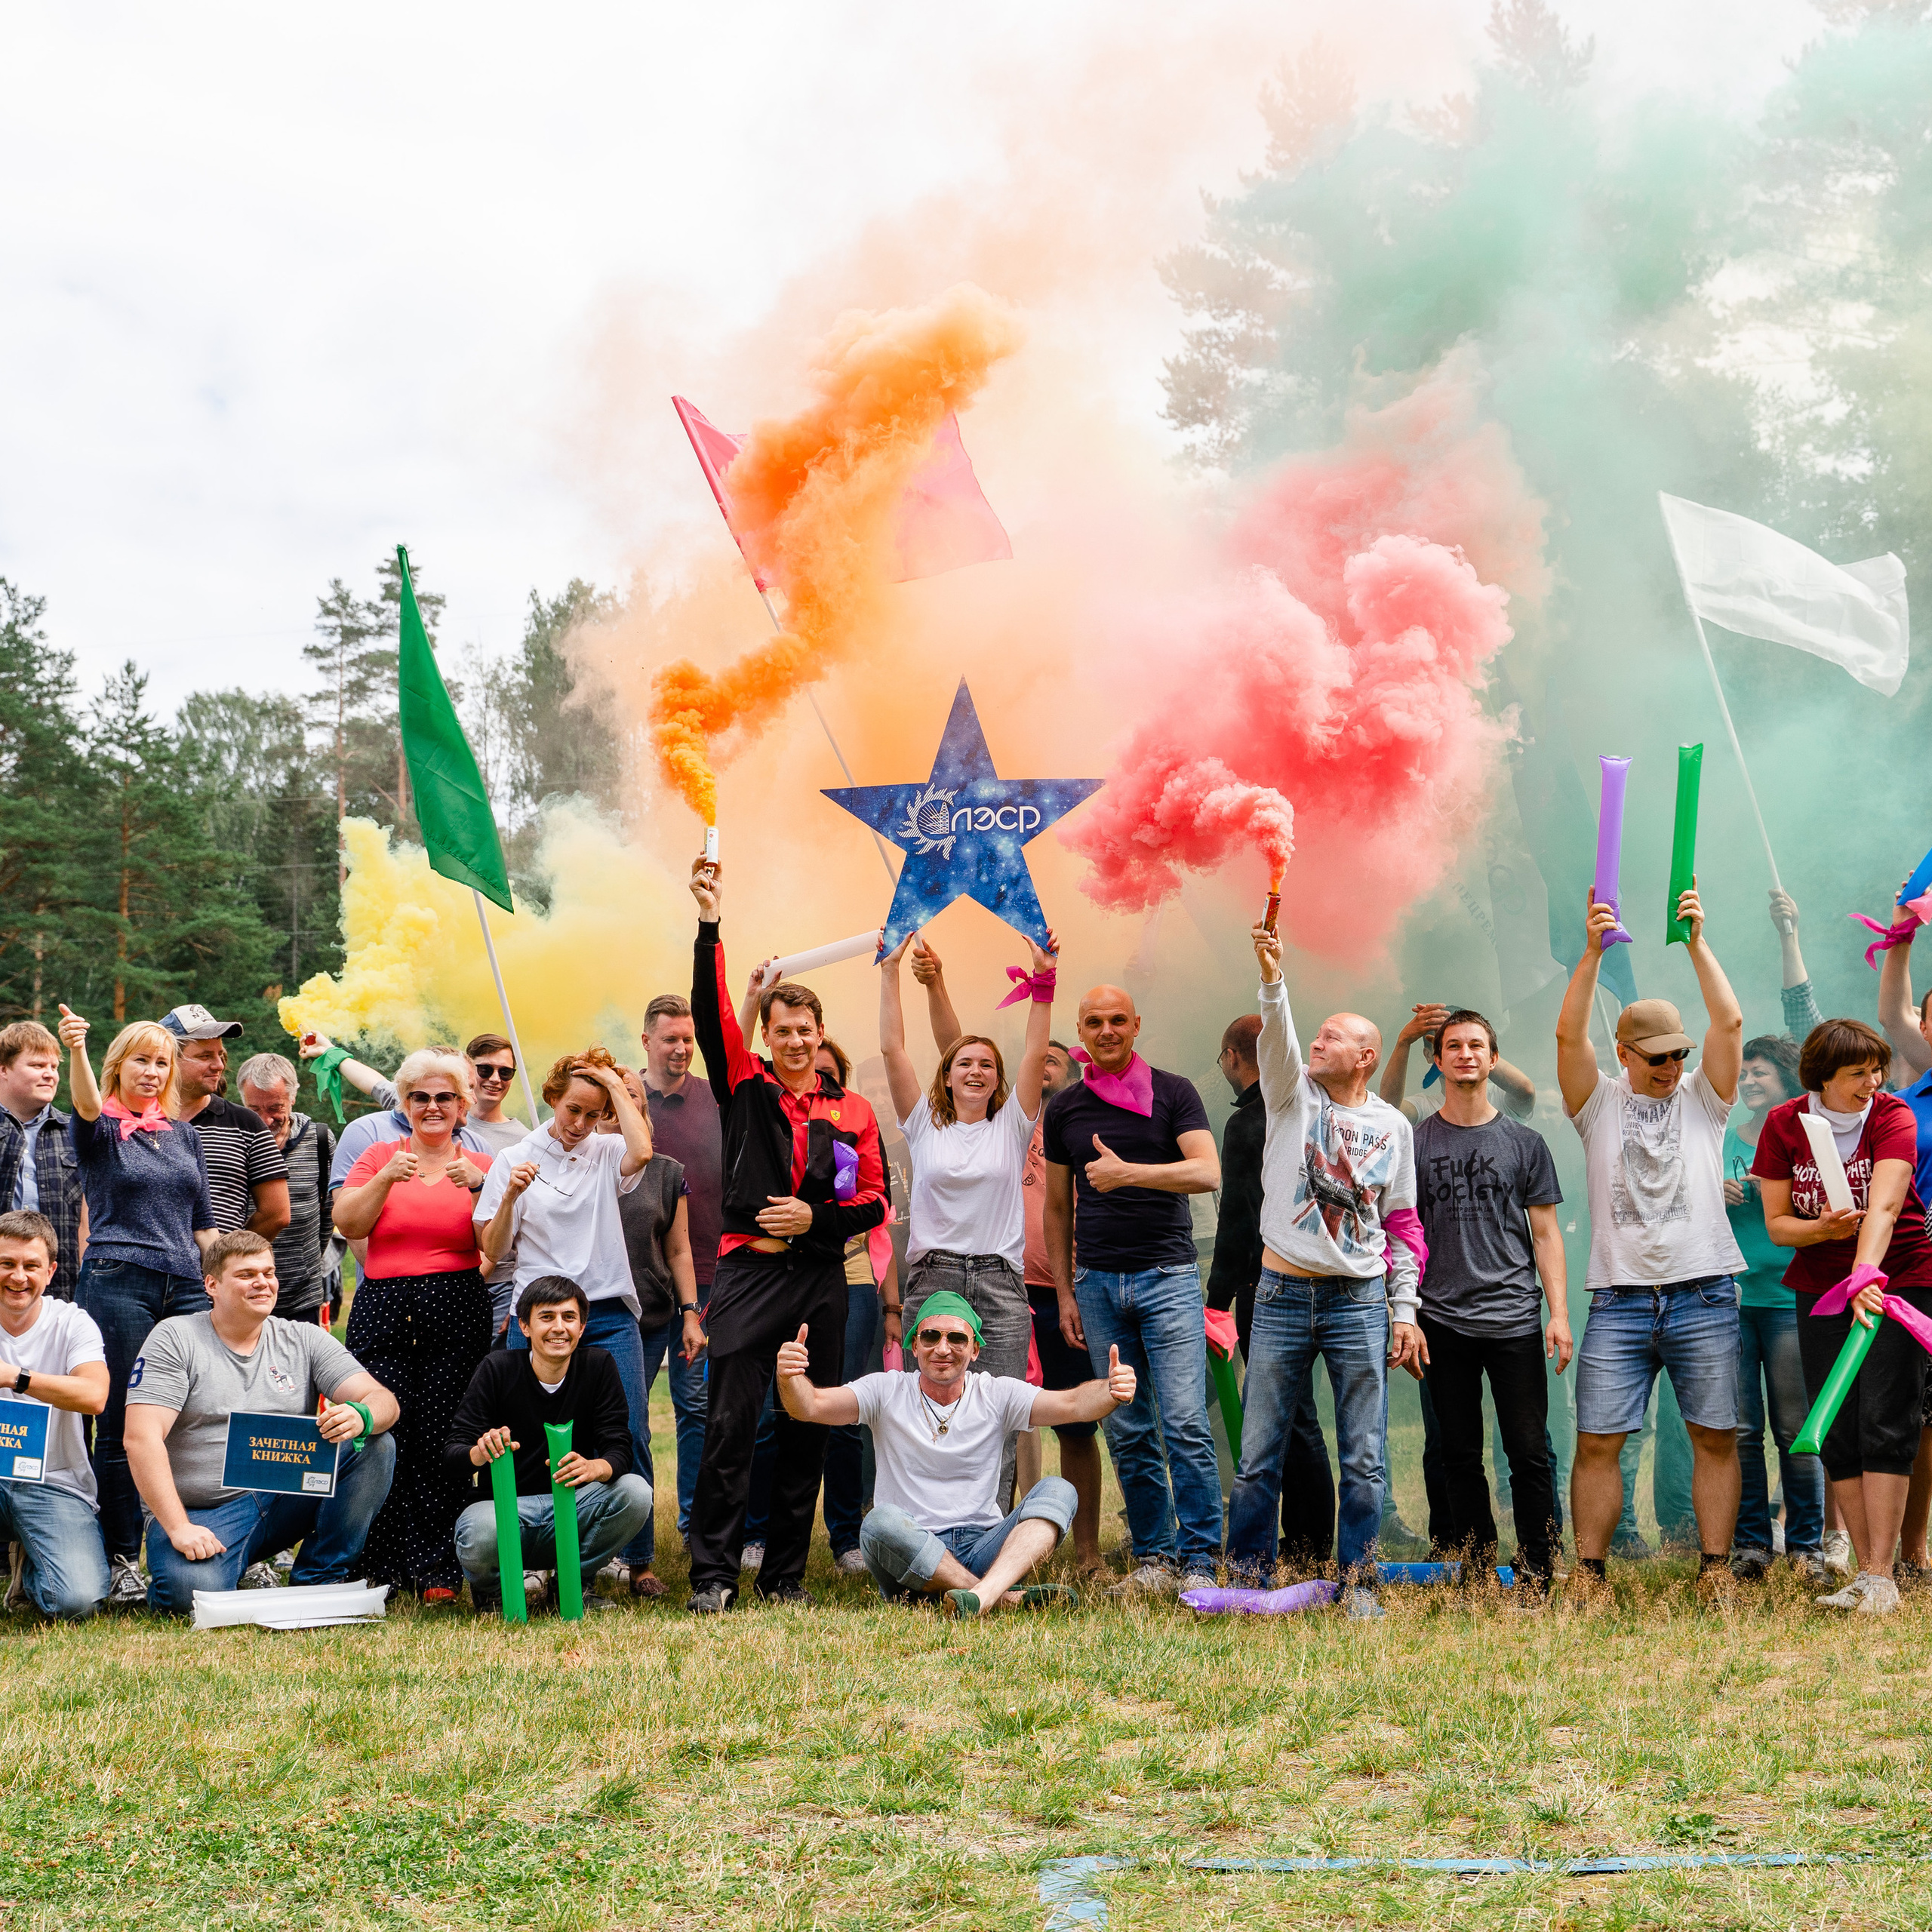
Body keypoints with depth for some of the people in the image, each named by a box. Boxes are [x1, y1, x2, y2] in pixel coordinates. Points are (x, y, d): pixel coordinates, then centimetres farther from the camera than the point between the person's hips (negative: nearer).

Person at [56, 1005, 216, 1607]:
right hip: (117, 1282, -4)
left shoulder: (184, 1135, 18)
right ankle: (120, 1561, 3)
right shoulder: (100, 1128, 3)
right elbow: (85, 1106, -22)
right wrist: (75, 1050, -42)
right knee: (120, 1427, -4)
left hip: (185, 1285, 4)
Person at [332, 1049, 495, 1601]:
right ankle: (384, 1570, 2)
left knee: (441, 1444, -5)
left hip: (457, 1314, -1)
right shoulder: (380, 1156, 13)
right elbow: (347, 1225, 1)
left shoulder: (479, 1166, 11)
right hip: (382, 1310, 1)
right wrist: (385, 1180, -12)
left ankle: (438, 1573, 1)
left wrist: (479, 1187, -13)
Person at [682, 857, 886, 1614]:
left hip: (821, 1279, 2)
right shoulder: (746, 1087, 7)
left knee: (808, 1430, 5)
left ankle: (785, 1575, 14)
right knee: (730, 1424, -8)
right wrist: (710, 925, -15)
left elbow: (874, 1202, 10)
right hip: (749, 1273, -2)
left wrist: (815, 1218, -8)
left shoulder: (852, 1110, 11)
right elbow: (712, 1012, -5)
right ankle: (712, 1574, -4)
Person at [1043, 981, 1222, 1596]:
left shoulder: (1174, 1094, 2)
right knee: (1127, 1432, 4)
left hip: (1167, 1274, -3)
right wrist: (1065, 1294, 10)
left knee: (1185, 1424, -10)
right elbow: (1057, 1208, 15)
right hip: (1097, 1282, 3)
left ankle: (1199, 1562, -5)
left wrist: (1128, 1174, -21)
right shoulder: (1063, 1109, 11)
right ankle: (1154, 1557, 11)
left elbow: (1208, 1173, -12)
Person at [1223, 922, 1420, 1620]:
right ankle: (1248, 1577, 12)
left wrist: (1405, 1311, 5)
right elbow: (1276, 1040, -16)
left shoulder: (1392, 1126, 7)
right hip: (1283, 1295, 0)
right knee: (1259, 1453, 3)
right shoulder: (1294, 1095, 5)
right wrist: (1272, 982, -34)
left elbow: (1402, 1224, 10)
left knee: (1365, 1458, 1)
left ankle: (1356, 1582, 11)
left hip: (1360, 1301, 0)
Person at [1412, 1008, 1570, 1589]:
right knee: (1461, 1458, 5)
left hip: (1514, 1318, -1)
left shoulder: (1524, 1143, 8)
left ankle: (1536, 1579, 2)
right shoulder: (1415, 1142, 7)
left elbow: (1545, 1234, 8)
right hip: (1443, 1320, 1)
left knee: (1529, 1454, -4)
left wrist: (1559, 1313, 0)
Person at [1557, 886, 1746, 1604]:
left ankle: (1715, 1571, 8)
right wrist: (1593, 953, -15)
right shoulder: (1600, 1102, 9)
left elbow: (1729, 1022, -2)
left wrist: (1697, 942, -8)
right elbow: (1569, 1034, -5)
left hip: (1703, 1295, 1)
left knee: (1715, 1437, 2)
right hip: (1619, 1298, -1)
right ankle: (1588, 1573, 1)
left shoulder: (1702, 1100, 10)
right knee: (1597, 1440, -4)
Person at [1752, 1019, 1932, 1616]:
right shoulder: (1784, 1124, -2)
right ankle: (1866, 1572, 6)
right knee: (1838, 1433, 0)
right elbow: (1777, 1224, 0)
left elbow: (1883, 1206, -27)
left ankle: (1881, 1577, -11)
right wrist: (1822, 1229, -21)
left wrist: (1865, 1273, -42)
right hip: (1820, 1289, 3)